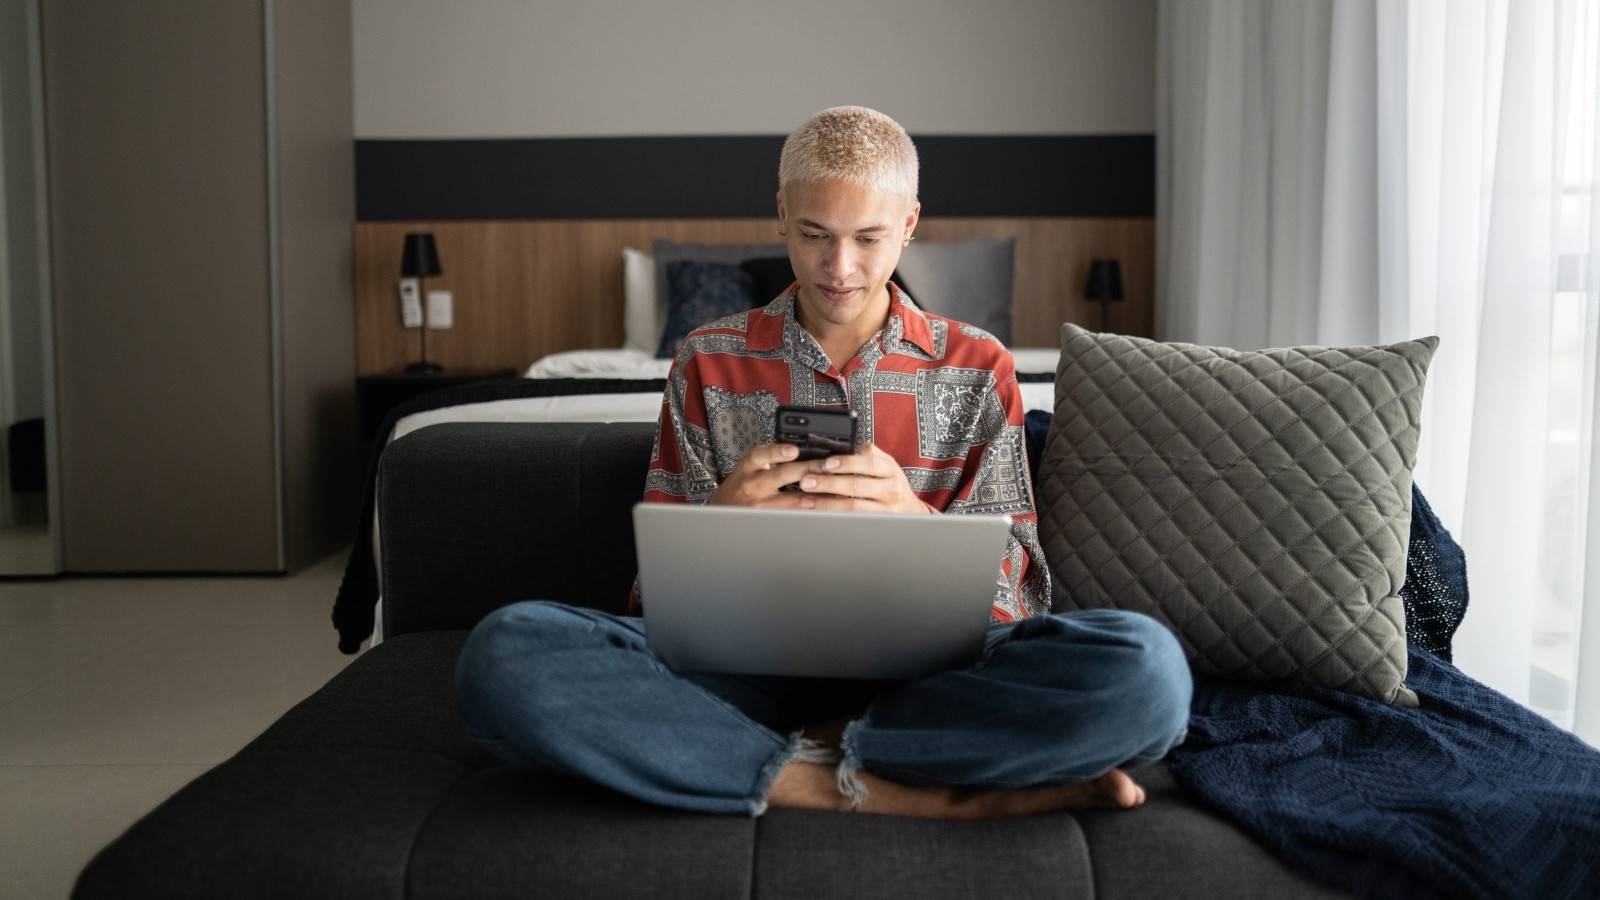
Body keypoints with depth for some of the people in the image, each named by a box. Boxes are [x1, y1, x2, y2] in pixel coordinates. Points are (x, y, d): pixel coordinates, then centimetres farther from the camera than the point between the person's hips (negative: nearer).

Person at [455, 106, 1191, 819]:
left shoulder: (977, 369, 11)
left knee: (1146, 666, -31)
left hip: (924, 672, 0)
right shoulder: (709, 363, 11)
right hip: (749, 665, 1)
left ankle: (815, 755, -18)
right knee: (504, 651, -29)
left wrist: (913, 518, -15)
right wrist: (720, 520, -15)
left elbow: (1016, 590, 6)